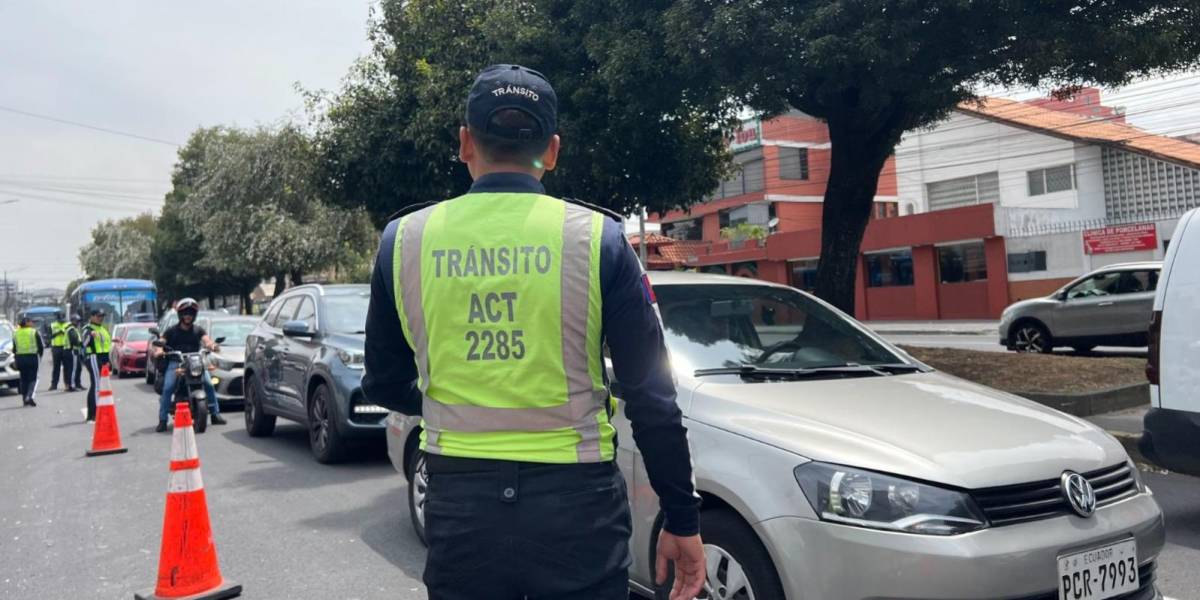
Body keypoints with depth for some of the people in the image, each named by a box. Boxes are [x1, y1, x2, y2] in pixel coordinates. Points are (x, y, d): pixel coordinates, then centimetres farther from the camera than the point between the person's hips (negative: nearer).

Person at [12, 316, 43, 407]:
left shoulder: (16, 333, 6)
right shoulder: (34, 332, -6)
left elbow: (14, 349, 8)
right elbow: (40, 347, -4)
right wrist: (39, 357, 12)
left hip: (20, 358, 4)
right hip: (32, 358, -4)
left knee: (23, 379, 12)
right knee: (33, 379, 1)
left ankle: (24, 399, 13)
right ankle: (30, 396, -17)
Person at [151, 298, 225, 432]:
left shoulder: (198, 330, 12)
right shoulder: (172, 330, 9)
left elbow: (206, 340, -4)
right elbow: (161, 342, 0)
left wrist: (212, 346, -28)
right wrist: (158, 350, -24)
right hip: (175, 362, -1)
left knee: (209, 385, -16)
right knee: (167, 388, -20)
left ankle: (215, 414, -6)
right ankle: (162, 420, -15)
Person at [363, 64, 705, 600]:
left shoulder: (404, 239, -1)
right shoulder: (597, 238, -8)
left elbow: (385, 386, 9)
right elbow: (652, 397, -7)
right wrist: (682, 520, 2)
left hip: (459, 500, 2)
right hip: (574, 502, -2)